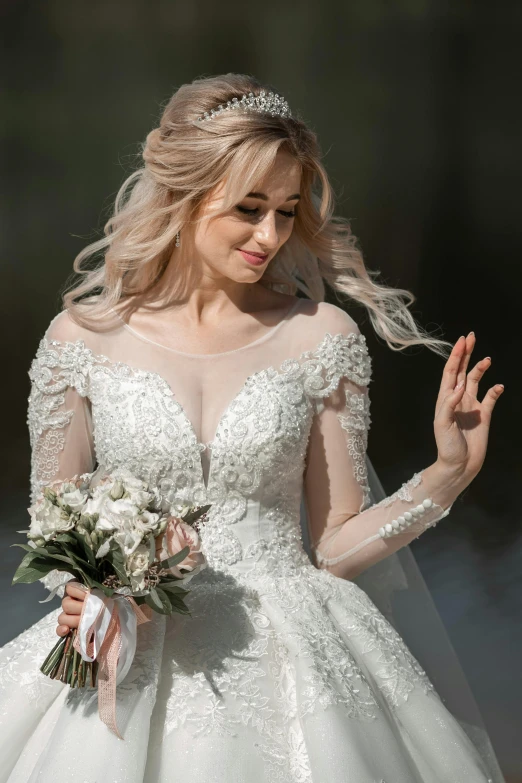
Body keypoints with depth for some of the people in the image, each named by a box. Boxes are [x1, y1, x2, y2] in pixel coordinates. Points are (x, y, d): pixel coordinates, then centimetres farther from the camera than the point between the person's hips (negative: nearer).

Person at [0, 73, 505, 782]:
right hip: (125, 660, 0)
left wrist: (448, 474, -7)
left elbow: (339, 544, 5)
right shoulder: (83, 338, 1)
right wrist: (79, 596, -11)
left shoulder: (321, 335, 2)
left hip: (288, 657, 0)